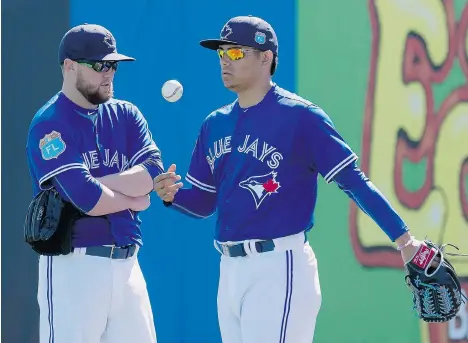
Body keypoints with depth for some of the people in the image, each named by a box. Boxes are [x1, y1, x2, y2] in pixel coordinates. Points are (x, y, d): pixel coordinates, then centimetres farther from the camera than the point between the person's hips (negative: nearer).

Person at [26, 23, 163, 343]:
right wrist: (133, 199, -1)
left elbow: (152, 173, -4)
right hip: (73, 266, -6)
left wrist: (95, 183, -15)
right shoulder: (49, 124, -8)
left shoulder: (126, 115, 13)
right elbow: (88, 200, -18)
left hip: (127, 265, 6)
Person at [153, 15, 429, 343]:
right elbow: (204, 202, 18)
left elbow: (354, 181, -11)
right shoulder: (215, 124, 13)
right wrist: (173, 194, -4)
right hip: (230, 270, 8)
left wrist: (403, 238, -18)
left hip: (280, 268, -7)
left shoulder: (300, 116, -8)